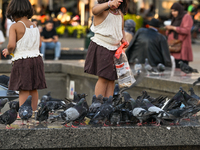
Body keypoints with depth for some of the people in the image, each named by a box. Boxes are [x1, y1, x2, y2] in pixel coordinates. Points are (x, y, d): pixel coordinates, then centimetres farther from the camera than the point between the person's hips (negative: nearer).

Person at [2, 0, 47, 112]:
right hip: (37, 59, 6)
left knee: (24, 90, -7)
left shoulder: (15, 27, -11)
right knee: (34, 89, 13)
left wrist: (8, 51, -1)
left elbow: (11, 45, -21)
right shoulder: (35, 26, 9)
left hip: (22, 61, -6)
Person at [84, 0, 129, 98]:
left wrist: (123, 39, 5)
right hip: (101, 47, -7)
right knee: (103, 78, -13)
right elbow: (95, 10, -35)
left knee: (112, 78, 4)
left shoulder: (120, 13, 14)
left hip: (115, 48, 7)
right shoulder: (102, 10, -9)